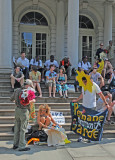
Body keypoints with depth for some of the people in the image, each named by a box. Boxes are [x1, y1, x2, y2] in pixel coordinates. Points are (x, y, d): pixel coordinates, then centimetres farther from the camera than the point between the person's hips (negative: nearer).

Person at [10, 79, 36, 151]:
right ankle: (22, 146, 3)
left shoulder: (17, 90, 7)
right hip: (24, 111, -8)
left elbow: (11, 99, 16)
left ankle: (15, 144, 24)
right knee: (23, 129, -2)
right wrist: (32, 101, -9)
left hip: (17, 110, 8)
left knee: (17, 128, 15)